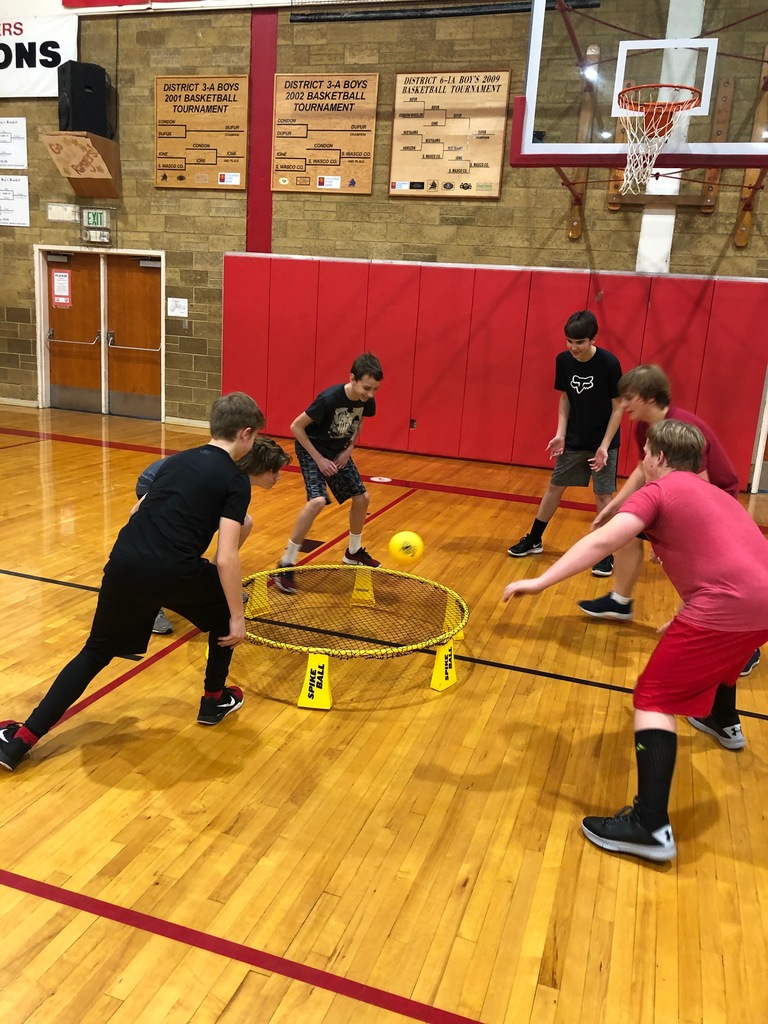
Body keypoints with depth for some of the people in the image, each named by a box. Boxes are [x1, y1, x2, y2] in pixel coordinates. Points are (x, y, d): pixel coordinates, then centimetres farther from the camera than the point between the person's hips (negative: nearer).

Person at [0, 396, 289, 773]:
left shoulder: (177, 460, 19)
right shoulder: (236, 481, 0)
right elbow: (225, 559, -9)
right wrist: (237, 617, -2)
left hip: (124, 564, 5)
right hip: (174, 573, -5)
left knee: (96, 652, 21)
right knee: (225, 611, 26)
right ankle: (214, 700, 36)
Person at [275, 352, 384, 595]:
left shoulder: (367, 401, -13)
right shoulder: (329, 399, -32)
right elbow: (296, 427, -23)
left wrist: (349, 449, -3)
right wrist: (319, 459, -22)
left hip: (338, 451, 7)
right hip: (312, 449, -7)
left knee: (362, 498, 6)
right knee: (317, 501, -26)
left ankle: (354, 552, 31)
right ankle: (286, 564, -14)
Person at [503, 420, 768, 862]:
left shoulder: (658, 491, 0)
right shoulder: (712, 494, 26)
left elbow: (602, 540, -15)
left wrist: (540, 582, -18)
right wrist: (688, 619, 38)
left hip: (727, 607, -9)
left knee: (654, 697, -3)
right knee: (719, 654, 39)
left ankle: (651, 827, -9)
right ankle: (724, 722, 68)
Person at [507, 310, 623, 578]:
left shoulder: (609, 363, -19)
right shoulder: (563, 360, -7)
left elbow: (618, 408, -13)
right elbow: (565, 399, 5)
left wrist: (604, 446, -17)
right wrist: (560, 433, -7)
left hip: (603, 442, -4)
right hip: (573, 441, 4)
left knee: (603, 495, -1)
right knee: (554, 486, 11)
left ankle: (606, 553, 13)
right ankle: (533, 540, 25)